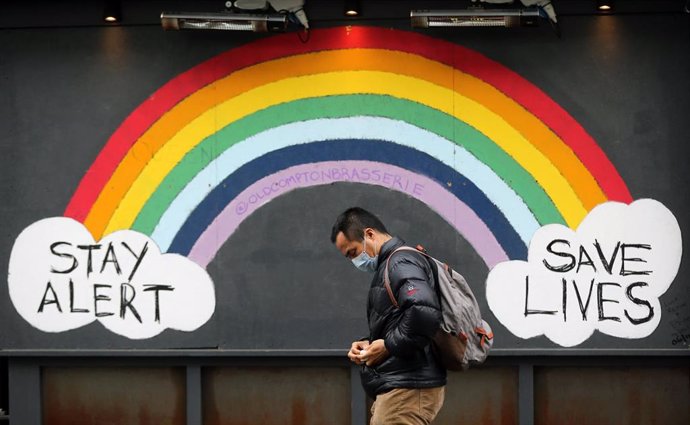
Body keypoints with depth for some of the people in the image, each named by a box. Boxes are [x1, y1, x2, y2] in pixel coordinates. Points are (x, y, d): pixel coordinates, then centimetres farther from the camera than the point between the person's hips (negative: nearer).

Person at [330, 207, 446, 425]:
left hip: (407, 390, -11)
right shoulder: (390, 264, 22)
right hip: (399, 388, 11)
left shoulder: (401, 262, -11)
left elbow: (424, 313, -28)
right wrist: (367, 344, 10)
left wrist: (388, 346, -16)